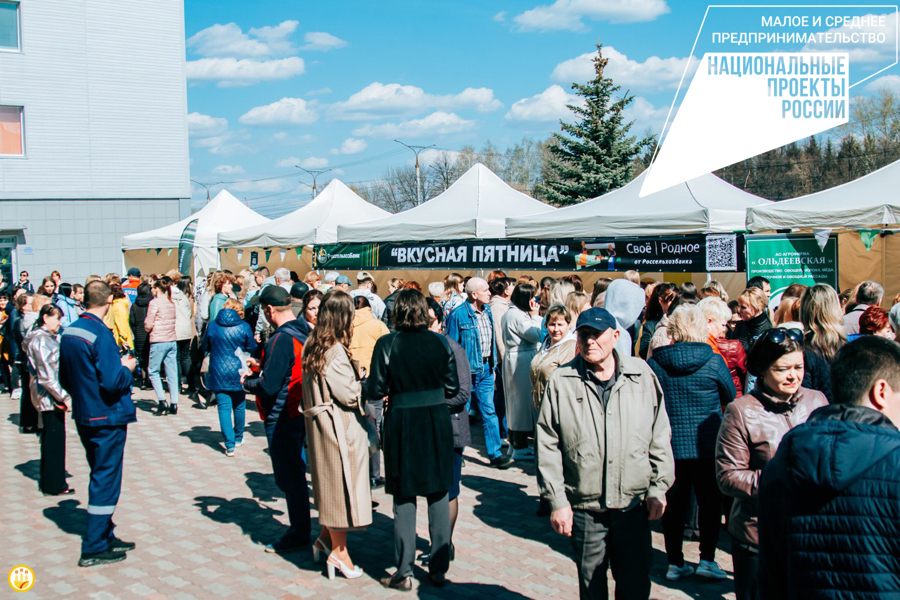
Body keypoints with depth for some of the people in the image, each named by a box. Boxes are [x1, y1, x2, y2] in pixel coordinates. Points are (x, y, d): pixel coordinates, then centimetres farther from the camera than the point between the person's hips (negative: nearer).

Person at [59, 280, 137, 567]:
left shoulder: (68, 333, 4)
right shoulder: (100, 334, -21)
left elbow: (65, 379, 12)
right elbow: (113, 382, -25)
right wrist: (127, 368, -7)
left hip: (84, 417, 8)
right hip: (108, 418, -8)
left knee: (101, 476, 19)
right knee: (106, 481, 1)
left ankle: (106, 537, 29)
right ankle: (93, 549, 6)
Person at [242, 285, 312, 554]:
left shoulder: (280, 339, -21)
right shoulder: (303, 334, 6)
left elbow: (268, 386, -24)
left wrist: (247, 382, -5)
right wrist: (260, 371, 13)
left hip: (281, 418, -9)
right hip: (300, 413, 9)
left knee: (289, 476, 1)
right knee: (296, 473, 17)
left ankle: (299, 534, 11)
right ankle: (300, 529, 26)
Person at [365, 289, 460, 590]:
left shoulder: (386, 344, -9)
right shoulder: (440, 342, -4)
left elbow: (376, 390, -7)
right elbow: (453, 387, 1)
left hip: (402, 424, -1)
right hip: (437, 423, 2)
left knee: (404, 498, 8)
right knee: (439, 496, 12)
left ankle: (404, 573, 13)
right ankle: (439, 568, 19)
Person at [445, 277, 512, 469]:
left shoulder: (487, 310, 7)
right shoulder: (458, 315, -13)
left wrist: (492, 364, 13)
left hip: (486, 368, 5)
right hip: (467, 369, -5)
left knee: (489, 411, 5)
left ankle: (494, 453, 9)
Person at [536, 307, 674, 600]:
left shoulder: (642, 375, 0)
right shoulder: (561, 381, -4)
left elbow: (660, 436, 7)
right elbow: (547, 446, -3)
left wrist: (658, 488, 4)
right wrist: (557, 501, -5)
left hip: (634, 502, 1)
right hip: (584, 507, -1)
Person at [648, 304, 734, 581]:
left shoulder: (654, 363, -6)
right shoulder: (713, 361, -10)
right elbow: (731, 397, 5)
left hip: (669, 446, 2)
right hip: (707, 446, -2)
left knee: (674, 505, 10)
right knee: (710, 501, 12)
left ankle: (675, 562, 16)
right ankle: (707, 559, 11)